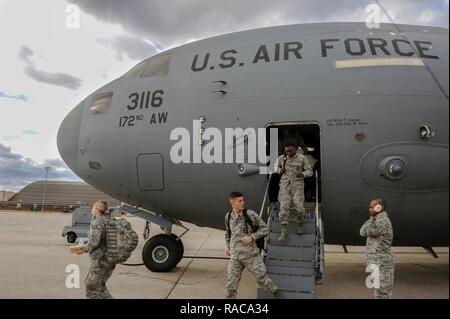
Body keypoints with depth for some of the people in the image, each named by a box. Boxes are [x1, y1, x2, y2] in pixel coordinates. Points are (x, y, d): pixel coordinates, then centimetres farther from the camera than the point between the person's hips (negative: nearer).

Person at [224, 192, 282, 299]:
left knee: (262, 278, 6)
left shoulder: (250, 214, -11)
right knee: (231, 284, 2)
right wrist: (228, 247, 9)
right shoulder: (228, 216, 4)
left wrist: (252, 237, -22)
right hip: (235, 256, 3)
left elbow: (265, 229, -7)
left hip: (250, 254, -3)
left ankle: (276, 292, 35)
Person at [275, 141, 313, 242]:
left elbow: (310, 171, 3)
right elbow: (277, 166, 26)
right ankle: (284, 232, -10)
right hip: (285, 185, 2)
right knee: (284, 206, -10)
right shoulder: (281, 158, 9)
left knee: (299, 207, -11)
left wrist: (303, 174, -19)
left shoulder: (302, 158, 1)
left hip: (297, 185, -2)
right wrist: (280, 170, 3)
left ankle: (299, 224, 21)